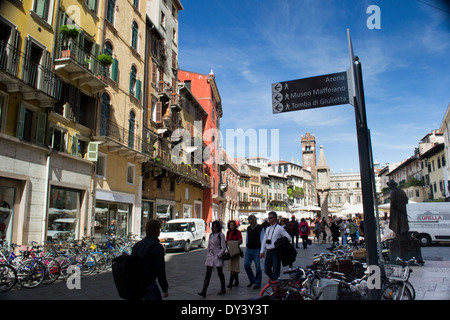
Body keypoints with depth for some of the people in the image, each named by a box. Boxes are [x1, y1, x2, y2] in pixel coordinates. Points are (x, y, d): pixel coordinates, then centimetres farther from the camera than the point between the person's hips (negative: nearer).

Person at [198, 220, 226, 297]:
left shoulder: (221, 235, -6)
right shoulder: (211, 235, 12)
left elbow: (223, 247, -9)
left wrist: (218, 255, -12)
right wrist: (207, 255, 11)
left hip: (218, 257, -5)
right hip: (210, 256, 5)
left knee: (220, 273, 6)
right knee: (207, 274, -1)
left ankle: (223, 290, 23)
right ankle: (203, 292, -4)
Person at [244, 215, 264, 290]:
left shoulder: (260, 228, -7)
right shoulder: (248, 228, 9)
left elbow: (262, 239, -8)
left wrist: (262, 250, -11)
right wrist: (246, 245, 14)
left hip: (257, 250, -5)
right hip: (248, 249, 5)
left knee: (258, 267, 2)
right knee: (246, 264, 3)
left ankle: (257, 283, 16)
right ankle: (252, 280, 22)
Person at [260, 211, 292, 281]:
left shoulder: (279, 228, -4)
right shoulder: (268, 229, 16)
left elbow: (288, 237, -7)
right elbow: (264, 240, 16)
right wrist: (262, 251, 10)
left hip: (275, 252, -6)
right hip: (268, 252, 7)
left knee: (275, 271, -5)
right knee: (267, 270, 10)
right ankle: (273, 280, 32)